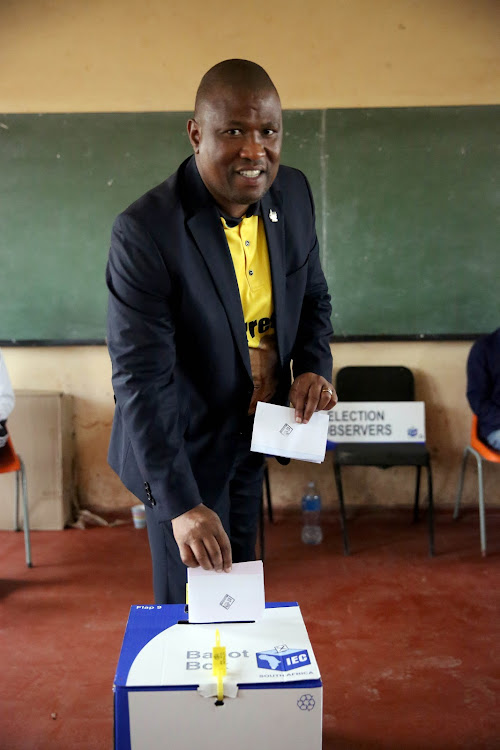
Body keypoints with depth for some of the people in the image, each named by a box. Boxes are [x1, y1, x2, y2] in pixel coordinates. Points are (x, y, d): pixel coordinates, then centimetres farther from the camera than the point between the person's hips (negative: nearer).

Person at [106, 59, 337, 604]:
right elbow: (141, 378, -27)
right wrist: (181, 504, -31)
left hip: (253, 440, 6)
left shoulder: (293, 193, -6)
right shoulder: (144, 232, -26)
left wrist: (314, 366, -11)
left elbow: (313, 297, 9)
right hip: (179, 450, -6)